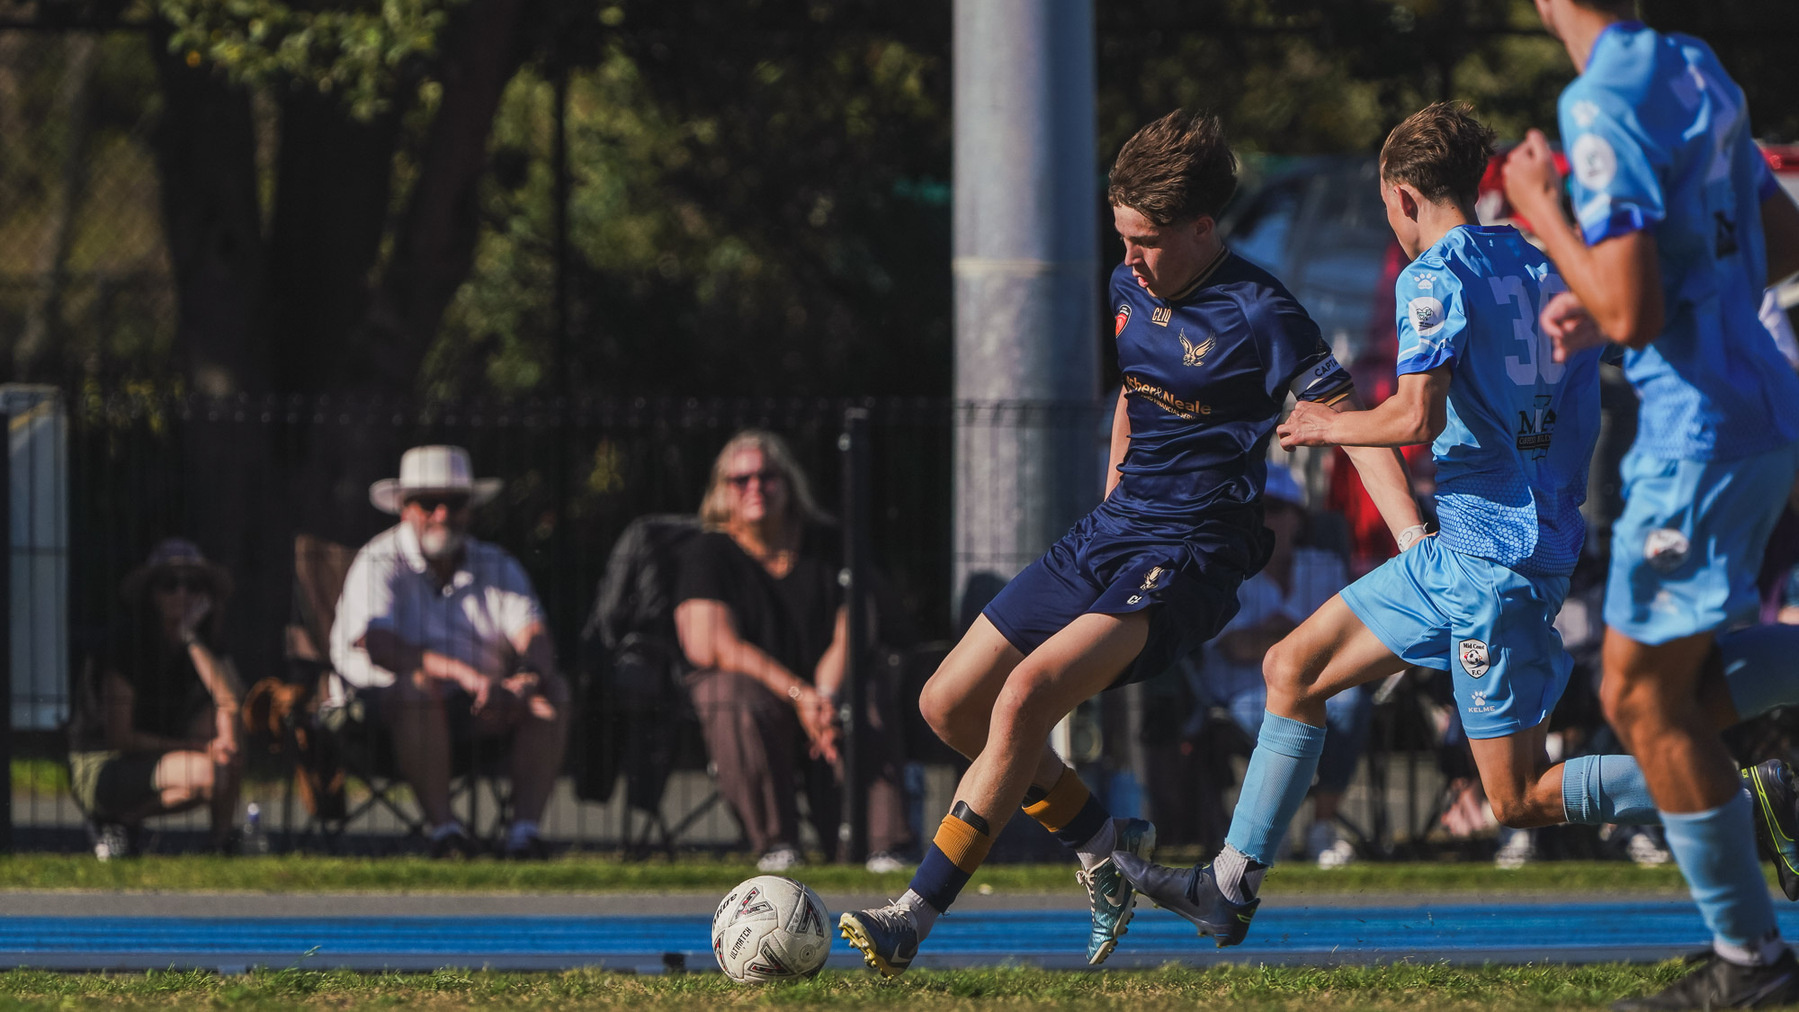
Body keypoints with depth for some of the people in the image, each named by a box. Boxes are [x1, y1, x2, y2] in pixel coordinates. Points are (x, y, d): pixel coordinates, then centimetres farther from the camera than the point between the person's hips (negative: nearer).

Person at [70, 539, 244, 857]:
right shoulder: (127, 648, -15)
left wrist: (191, 637, -22)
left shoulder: (206, 648, 1)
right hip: (102, 768, -7)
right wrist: (199, 747, -18)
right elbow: (119, 737, -17)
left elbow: (230, 699, -20)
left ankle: (222, 838, -14)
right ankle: (123, 822, -11)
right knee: (209, 772, -30)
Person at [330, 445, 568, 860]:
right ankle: (441, 825, -35)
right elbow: (376, 646, -24)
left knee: (553, 689, -18)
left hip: (475, 713, 5)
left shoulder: (497, 568, 8)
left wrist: (529, 678, -33)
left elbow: (534, 638, -7)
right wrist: (461, 672, -37)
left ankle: (525, 824, -29)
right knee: (418, 684, -37)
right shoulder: (378, 565, -7)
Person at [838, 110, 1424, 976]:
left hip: (1186, 556, -9)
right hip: (1109, 534, 9)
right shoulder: (1131, 289, 8)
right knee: (950, 704, 6)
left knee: (1028, 692, -27)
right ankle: (1104, 844, 22)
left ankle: (915, 916, -26)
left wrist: (1416, 540, -26)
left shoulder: (1257, 315, -14)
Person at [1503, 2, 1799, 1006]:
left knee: (1646, 698, 3)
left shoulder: (1606, 105, -19)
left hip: (1702, 430, -9)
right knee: (1674, 678, 19)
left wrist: (1542, 211, -9)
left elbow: (1632, 314, -23)